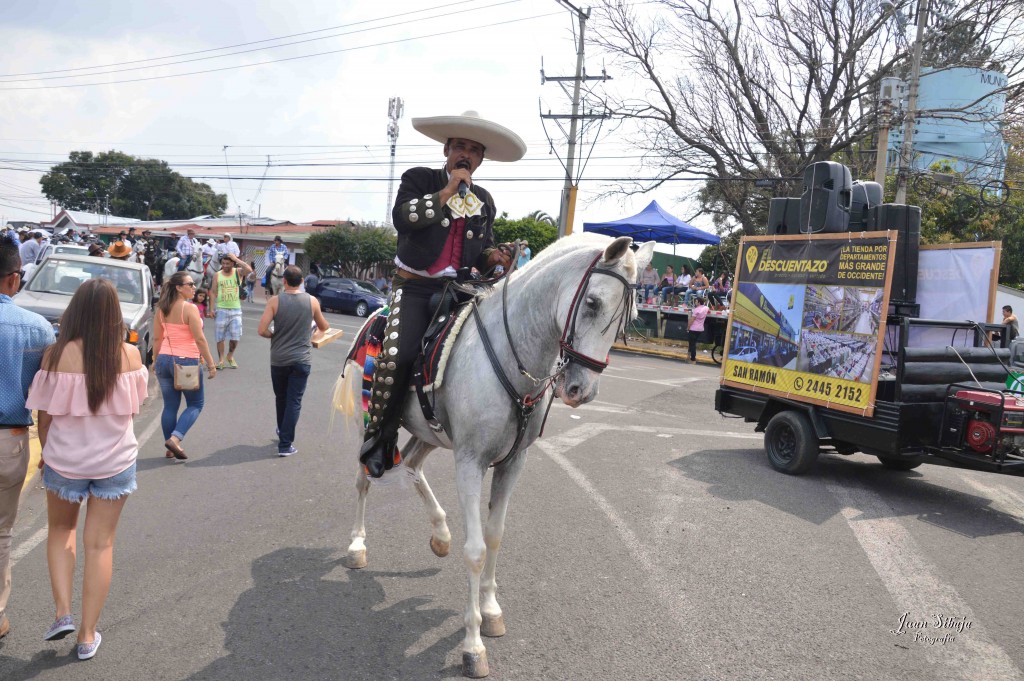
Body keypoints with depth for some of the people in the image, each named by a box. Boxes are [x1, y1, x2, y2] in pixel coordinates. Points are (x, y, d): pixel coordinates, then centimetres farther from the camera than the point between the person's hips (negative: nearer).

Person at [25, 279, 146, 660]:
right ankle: (88, 635, 19)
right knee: (100, 545, 12)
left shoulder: (58, 355, -15)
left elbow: (45, 415, -7)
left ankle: (62, 612, 15)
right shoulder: (130, 354, -11)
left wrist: (47, 453, 10)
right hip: (115, 462, 1)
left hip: (64, 460, -1)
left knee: (60, 531, 25)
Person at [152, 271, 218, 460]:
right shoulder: (190, 308, -14)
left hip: (165, 360, 6)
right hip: (186, 362, -6)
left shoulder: (162, 309, 6)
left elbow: (156, 338, 11)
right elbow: (200, 339, -16)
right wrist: (210, 364, -11)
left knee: (170, 406, 12)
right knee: (195, 404, 8)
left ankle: (170, 448, 16)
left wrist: (157, 360, 21)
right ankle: (175, 438, -9)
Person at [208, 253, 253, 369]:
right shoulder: (217, 275, 2)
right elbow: (213, 292, 3)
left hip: (235, 309, 0)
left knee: (236, 336, 0)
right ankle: (221, 359, 12)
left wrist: (236, 259, -16)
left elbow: (249, 270, -21)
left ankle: (230, 356, 22)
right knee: (220, 336, 3)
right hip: (221, 309, 0)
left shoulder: (238, 272, 0)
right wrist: (211, 308, -4)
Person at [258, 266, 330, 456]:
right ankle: (285, 444, -1)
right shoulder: (312, 301, -3)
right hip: (301, 359, -1)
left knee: (281, 398, 20)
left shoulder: (275, 301, -7)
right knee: (294, 401, 2)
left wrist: (274, 336, 7)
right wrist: (317, 332, 34)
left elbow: (262, 330, -13)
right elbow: (323, 327, 12)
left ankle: (283, 432, 39)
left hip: (279, 359, 1)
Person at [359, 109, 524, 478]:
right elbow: (402, 218, -15)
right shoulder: (419, 179, 4)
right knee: (398, 354, -25)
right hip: (415, 286, -4)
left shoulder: (485, 200, 16)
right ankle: (380, 437, -6)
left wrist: (494, 256, -3)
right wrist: (448, 190, -14)